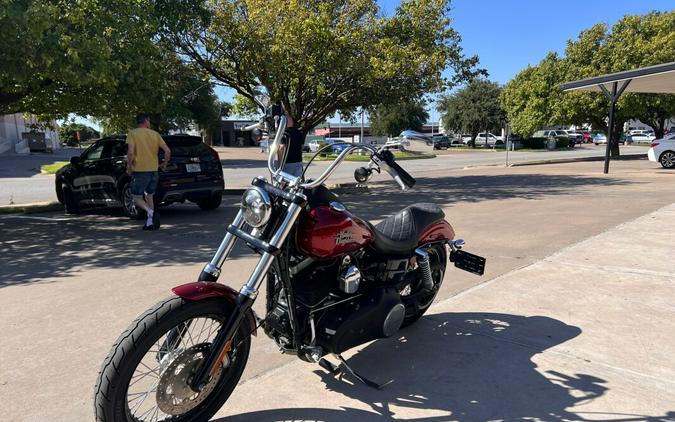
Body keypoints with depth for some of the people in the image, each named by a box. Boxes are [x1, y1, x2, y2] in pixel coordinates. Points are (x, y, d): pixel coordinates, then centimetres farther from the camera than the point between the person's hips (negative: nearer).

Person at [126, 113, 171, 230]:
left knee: (137, 198, 6)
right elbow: (167, 151, -2)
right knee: (149, 196, 19)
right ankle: (150, 222, 16)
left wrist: (129, 167, -3)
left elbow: (130, 152, -17)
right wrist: (164, 165, 13)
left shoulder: (132, 133, -3)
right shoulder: (155, 134, 6)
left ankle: (152, 213, -18)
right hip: (153, 170, 4)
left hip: (139, 170, -4)